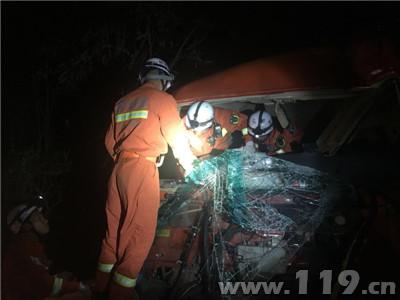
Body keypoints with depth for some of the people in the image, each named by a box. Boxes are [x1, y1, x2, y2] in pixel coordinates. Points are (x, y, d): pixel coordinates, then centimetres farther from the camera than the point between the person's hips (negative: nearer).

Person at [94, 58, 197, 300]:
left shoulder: (123, 102, 17)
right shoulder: (163, 99, -2)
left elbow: (110, 141, 19)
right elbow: (177, 137, -2)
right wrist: (188, 164, 15)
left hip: (120, 170, 7)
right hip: (143, 170, -7)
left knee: (115, 230, 13)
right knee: (140, 234, -3)